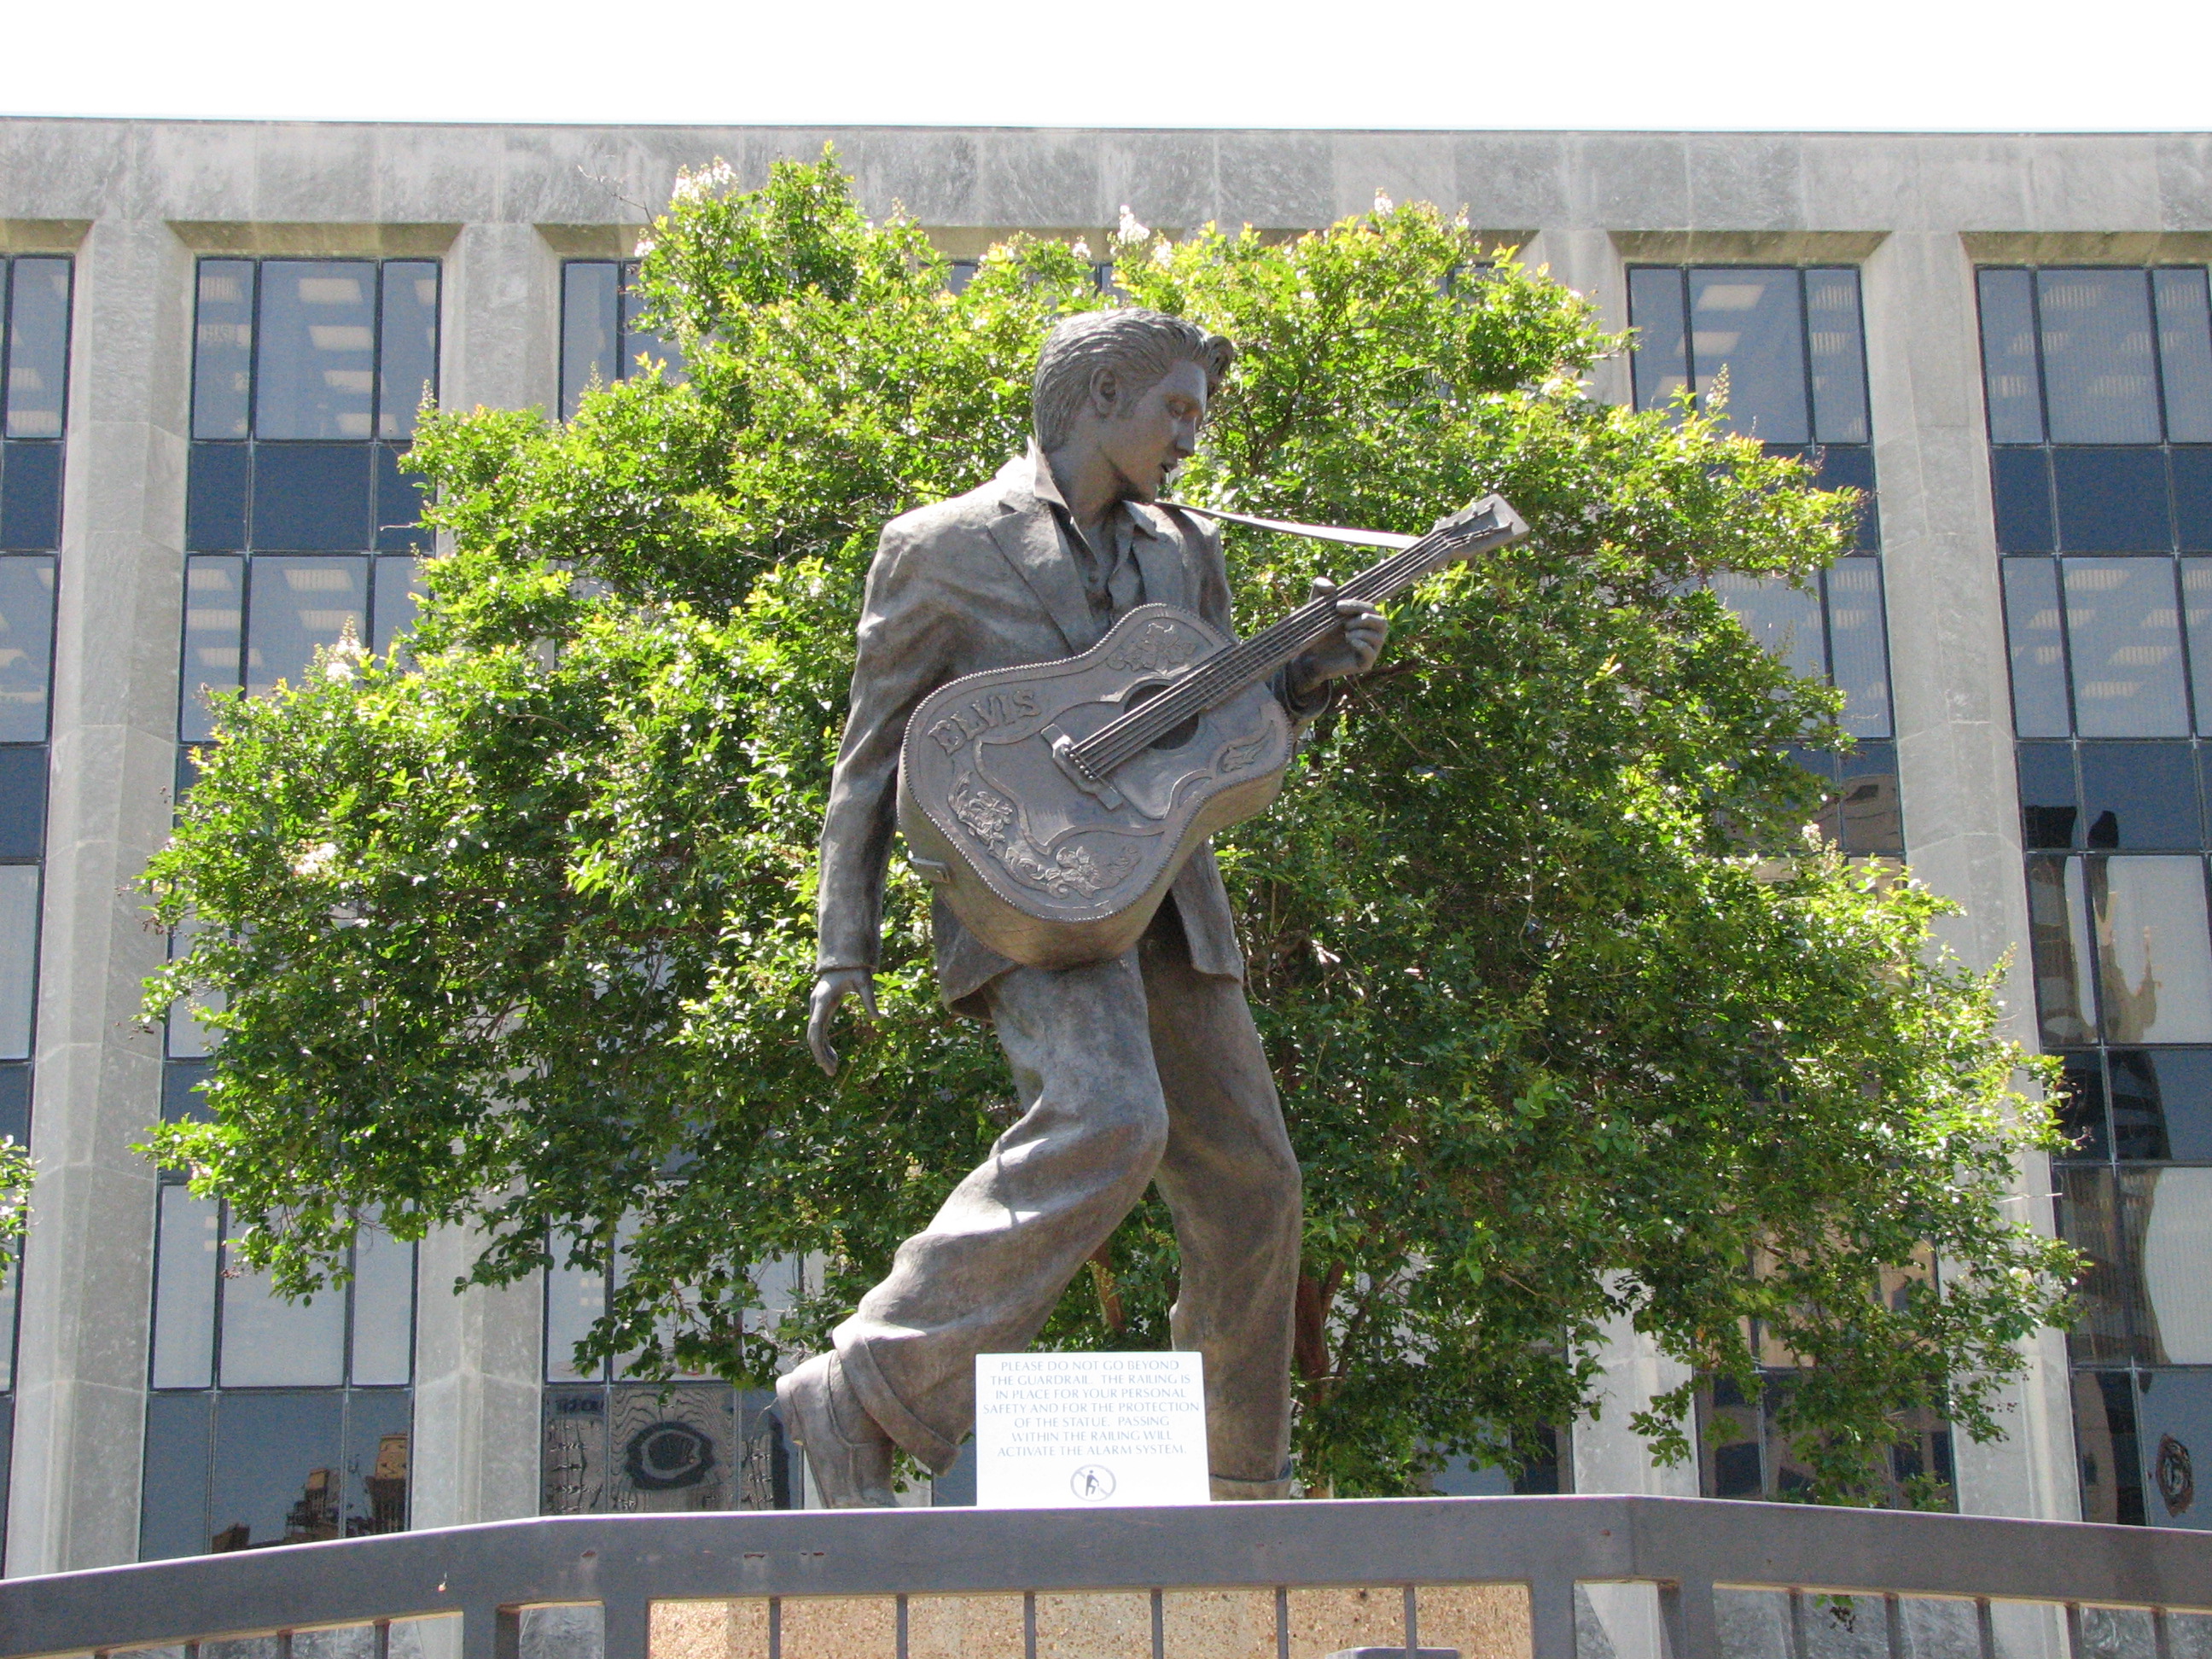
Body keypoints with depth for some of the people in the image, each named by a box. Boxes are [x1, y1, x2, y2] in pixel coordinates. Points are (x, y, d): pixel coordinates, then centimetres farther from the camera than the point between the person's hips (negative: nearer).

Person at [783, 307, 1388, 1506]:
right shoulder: (941, 549, 2)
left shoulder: (1181, 553, 19)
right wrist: (844, 956, -6)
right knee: (1106, 1124, -31)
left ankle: (1238, 1495, 23)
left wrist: (1312, 673, 3)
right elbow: (870, 763, 2)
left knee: (1249, 1190, 6)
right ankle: (858, 1399, -25)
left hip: (1164, 901, 7)